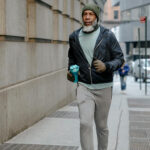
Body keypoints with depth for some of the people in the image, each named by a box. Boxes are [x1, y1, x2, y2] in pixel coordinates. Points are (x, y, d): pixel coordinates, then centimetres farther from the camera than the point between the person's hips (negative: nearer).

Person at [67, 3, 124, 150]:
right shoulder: (74, 37, 3)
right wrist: (70, 69, 4)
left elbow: (119, 58, -3)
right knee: (85, 123, -14)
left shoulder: (107, 35, -6)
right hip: (84, 87, 1)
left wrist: (106, 66, -23)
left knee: (101, 126, 11)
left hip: (103, 87, -1)